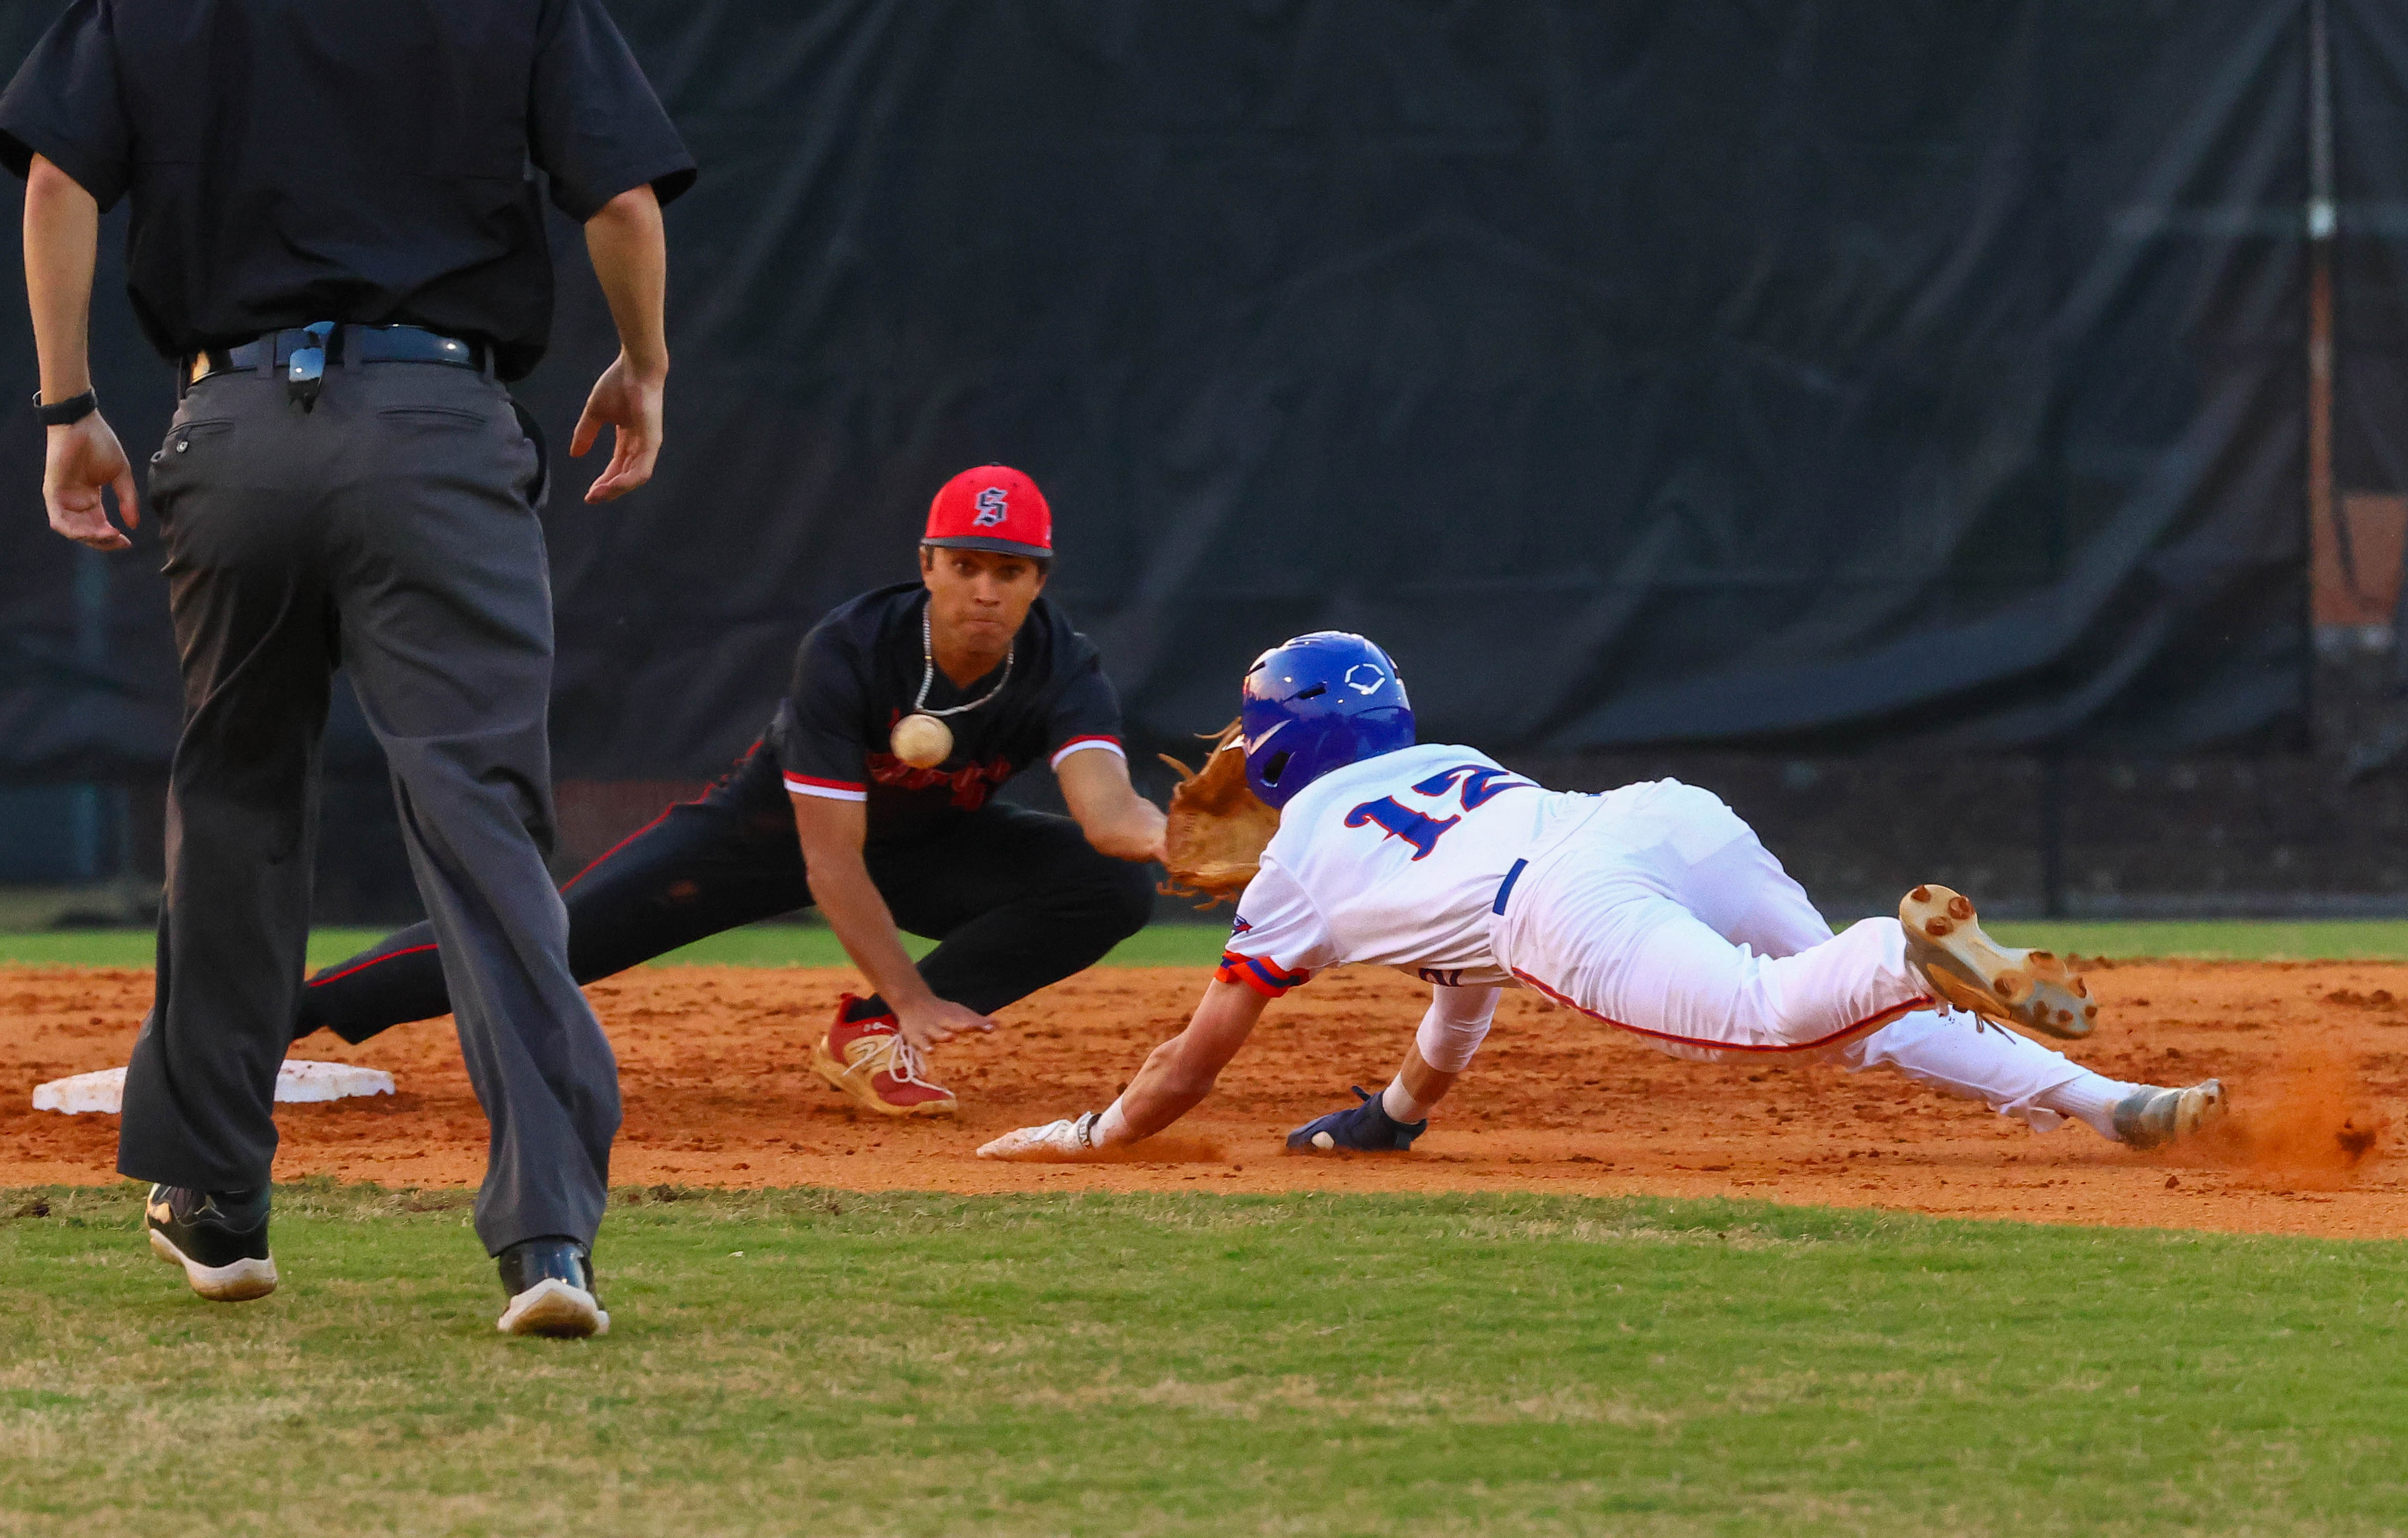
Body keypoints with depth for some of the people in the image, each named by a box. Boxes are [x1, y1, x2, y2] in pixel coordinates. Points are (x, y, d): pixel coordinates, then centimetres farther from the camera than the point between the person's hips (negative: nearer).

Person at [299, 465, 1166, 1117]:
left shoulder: (1059, 670, -28)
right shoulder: (845, 654, -33)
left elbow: (1107, 813, -47)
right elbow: (830, 862, -33)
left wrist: (1173, 832, -70)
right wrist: (911, 996, -39)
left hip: (929, 842, 3)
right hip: (776, 822, -3)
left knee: (1116, 885, -21)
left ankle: (867, 1038, -17)